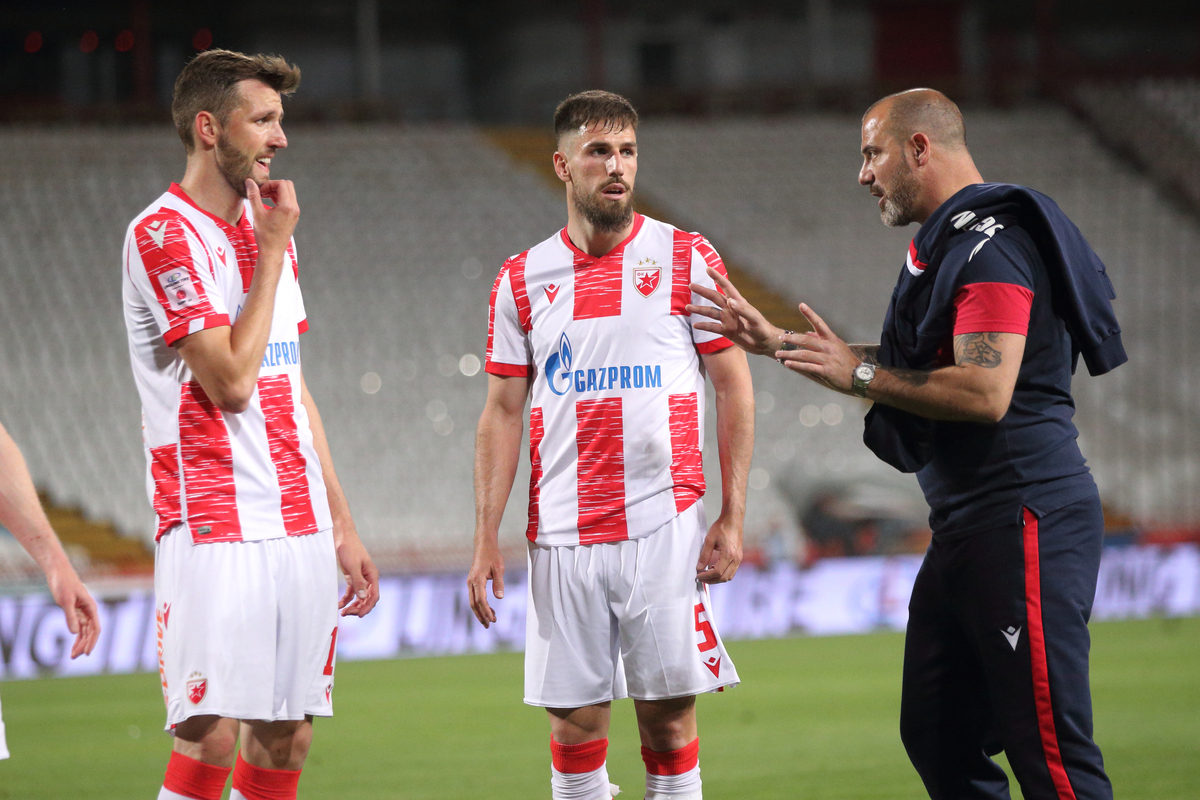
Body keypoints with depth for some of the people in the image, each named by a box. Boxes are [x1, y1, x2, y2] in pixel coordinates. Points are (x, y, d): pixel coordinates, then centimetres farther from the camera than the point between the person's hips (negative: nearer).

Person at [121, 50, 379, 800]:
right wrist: (272, 253, -8)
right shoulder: (163, 234, -9)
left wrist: (342, 527, 18)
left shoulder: (269, 232, 17)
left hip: (301, 527, 8)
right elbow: (231, 381, -17)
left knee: (286, 740, 5)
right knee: (210, 739, -13)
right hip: (216, 533, -8)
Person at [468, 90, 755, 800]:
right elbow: (502, 414, 10)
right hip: (562, 536, 2)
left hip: (665, 526, -2)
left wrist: (733, 518, -4)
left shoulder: (687, 259, 2)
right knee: (575, 721, 0)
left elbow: (734, 388, 3)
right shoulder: (523, 280, 8)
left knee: (668, 715, -2)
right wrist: (487, 540, 3)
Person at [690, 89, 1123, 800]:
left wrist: (859, 375, -12)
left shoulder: (991, 244, -14)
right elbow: (906, 369, 29)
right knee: (937, 735, 14)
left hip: (1025, 522, -11)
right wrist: (775, 341, 28)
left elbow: (984, 392, -23)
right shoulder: (945, 243, 19)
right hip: (966, 527, 11)